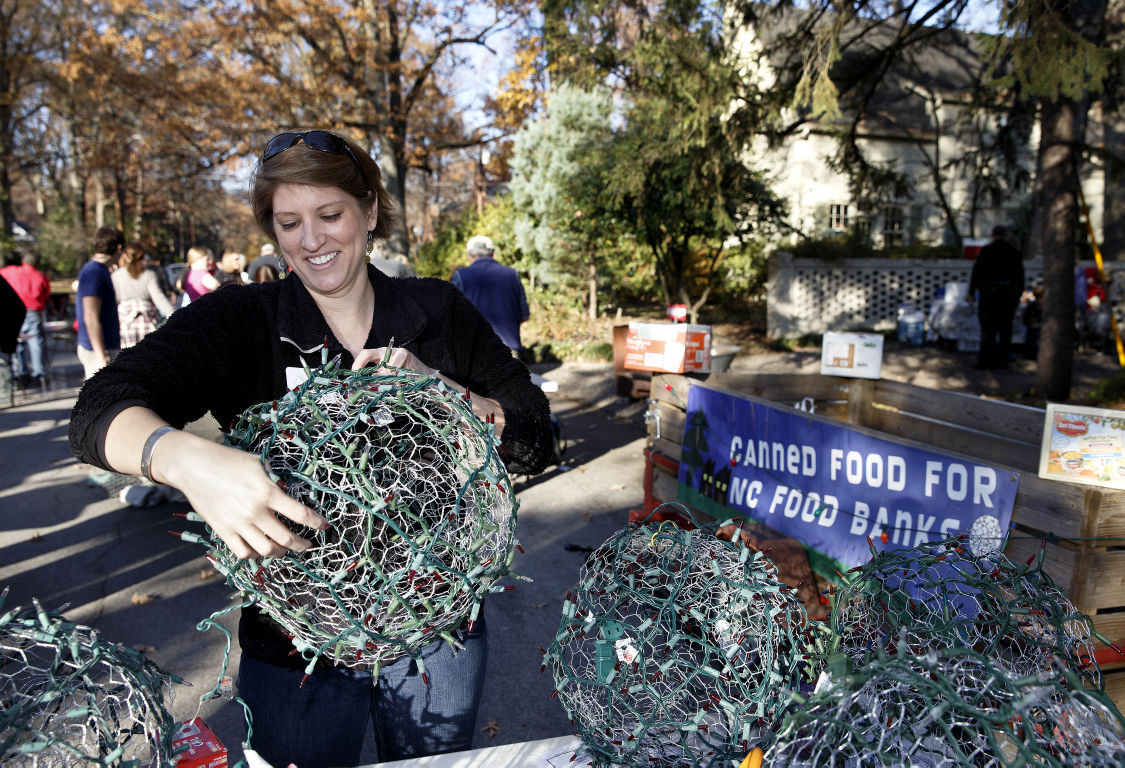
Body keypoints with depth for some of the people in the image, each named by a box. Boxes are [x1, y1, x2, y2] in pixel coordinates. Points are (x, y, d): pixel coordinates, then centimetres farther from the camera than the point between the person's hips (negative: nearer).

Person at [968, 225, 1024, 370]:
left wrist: (971, 292, 1)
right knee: (1005, 328, 8)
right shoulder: (1015, 252, 6)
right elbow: (1020, 275, 8)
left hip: (989, 294, -3)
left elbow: (977, 271, -5)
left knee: (988, 328, -1)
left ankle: (985, 360, -5)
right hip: (1009, 294, 3)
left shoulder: (986, 250, -3)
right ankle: (1002, 360, 10)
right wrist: (1018, 295, 15)